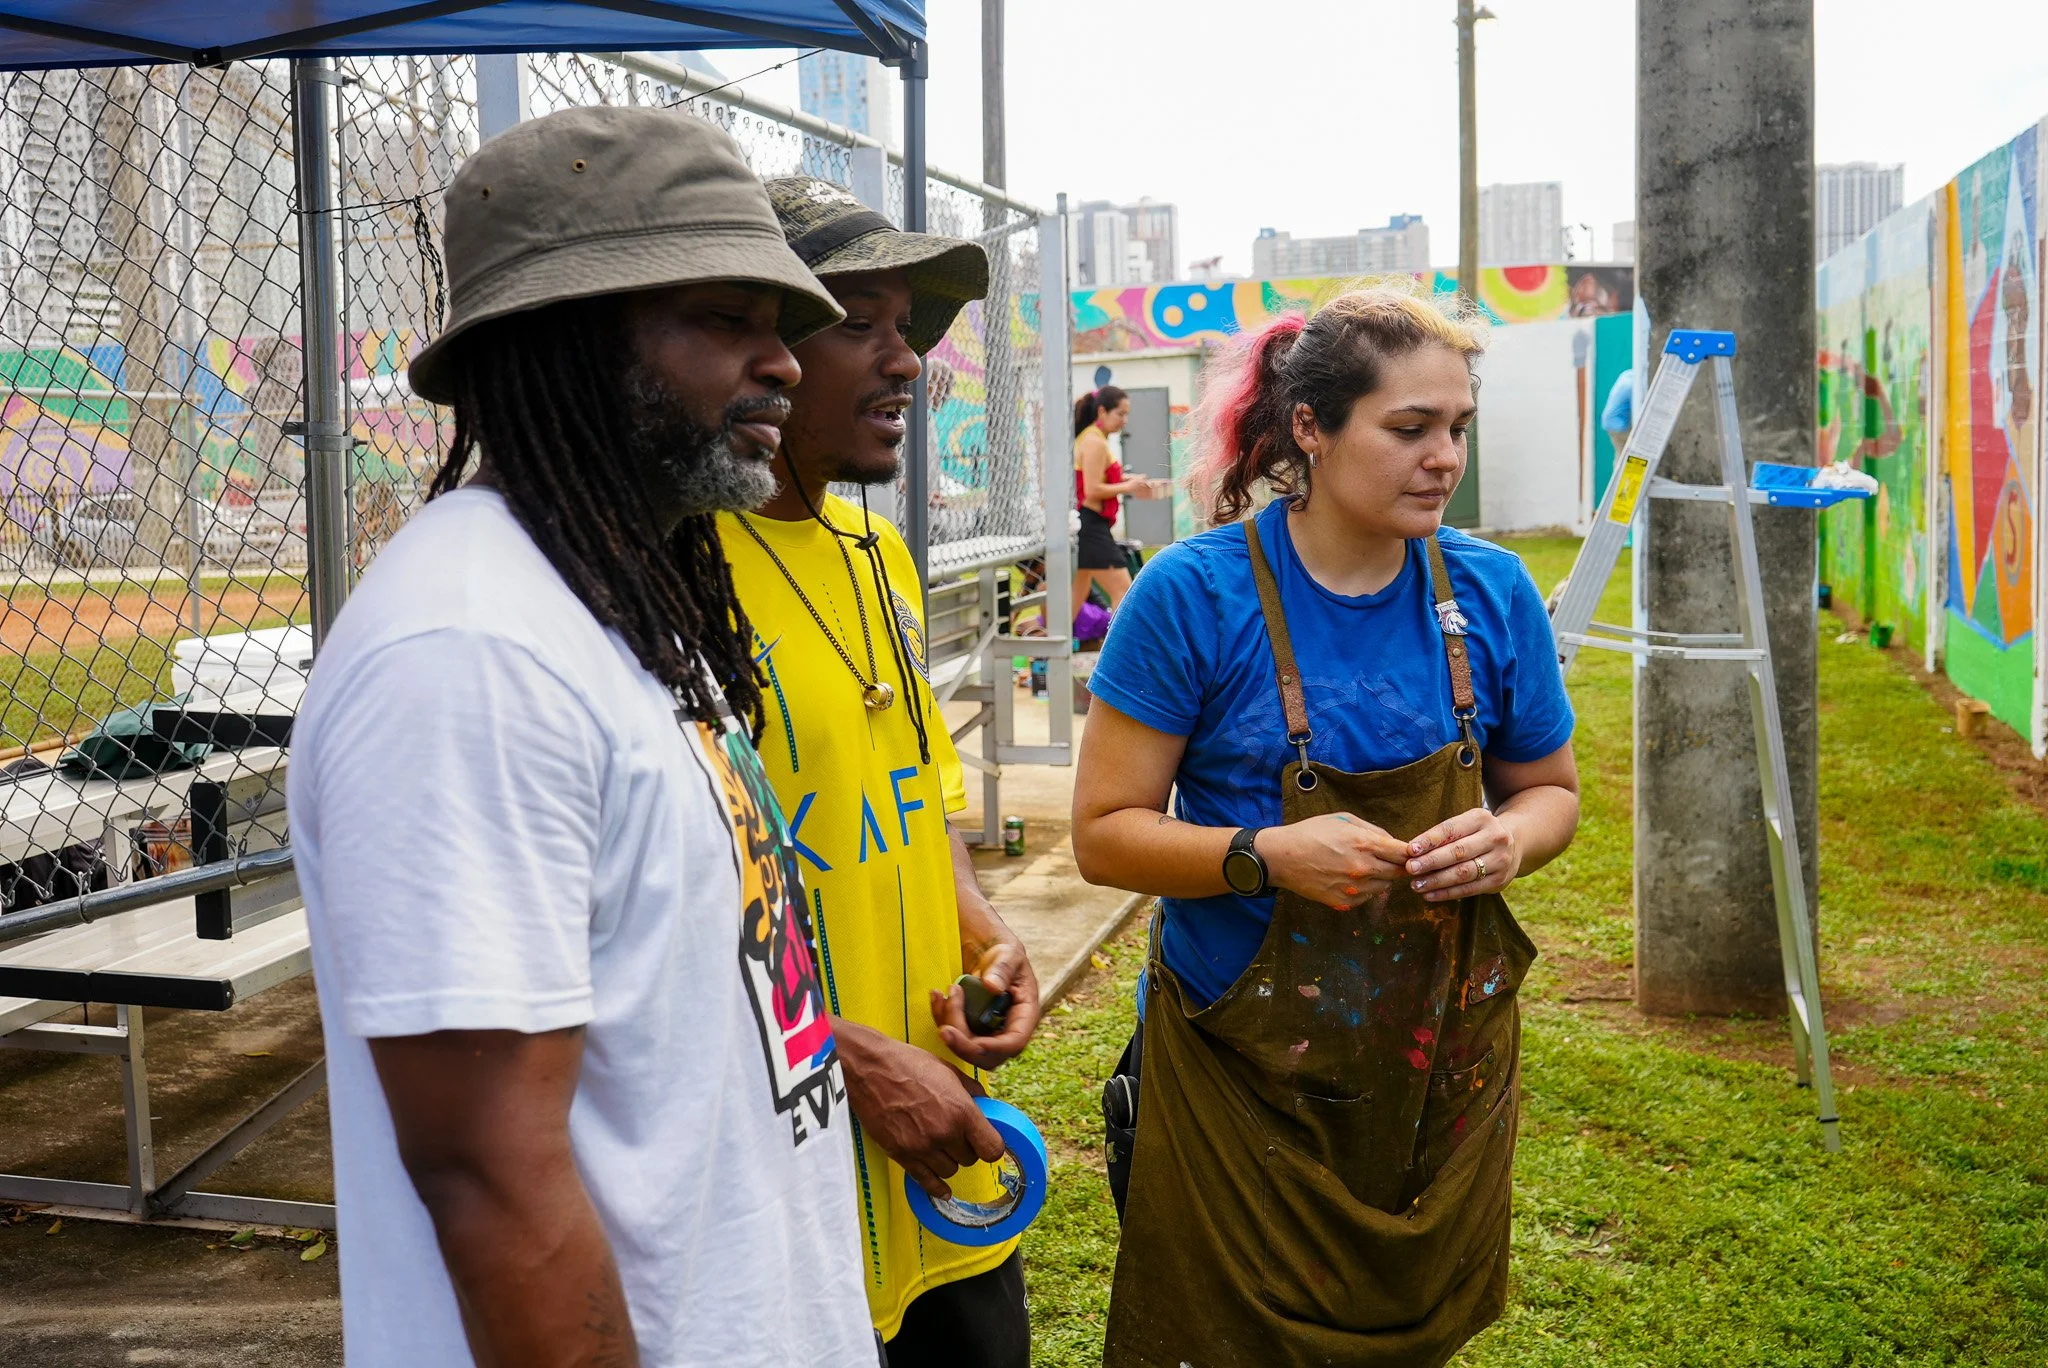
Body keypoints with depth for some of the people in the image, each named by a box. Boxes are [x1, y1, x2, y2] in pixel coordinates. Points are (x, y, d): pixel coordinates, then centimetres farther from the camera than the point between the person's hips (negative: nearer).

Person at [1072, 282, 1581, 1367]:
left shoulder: (1491, 594, -2)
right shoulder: (1195, 594, -13)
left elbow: (1550, 789, 11)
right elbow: (1105, 832, -10)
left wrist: (1507, 842, -11)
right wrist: (1266, 856, -26)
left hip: (1443, 1064, 4)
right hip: (1240, 1070, -3)